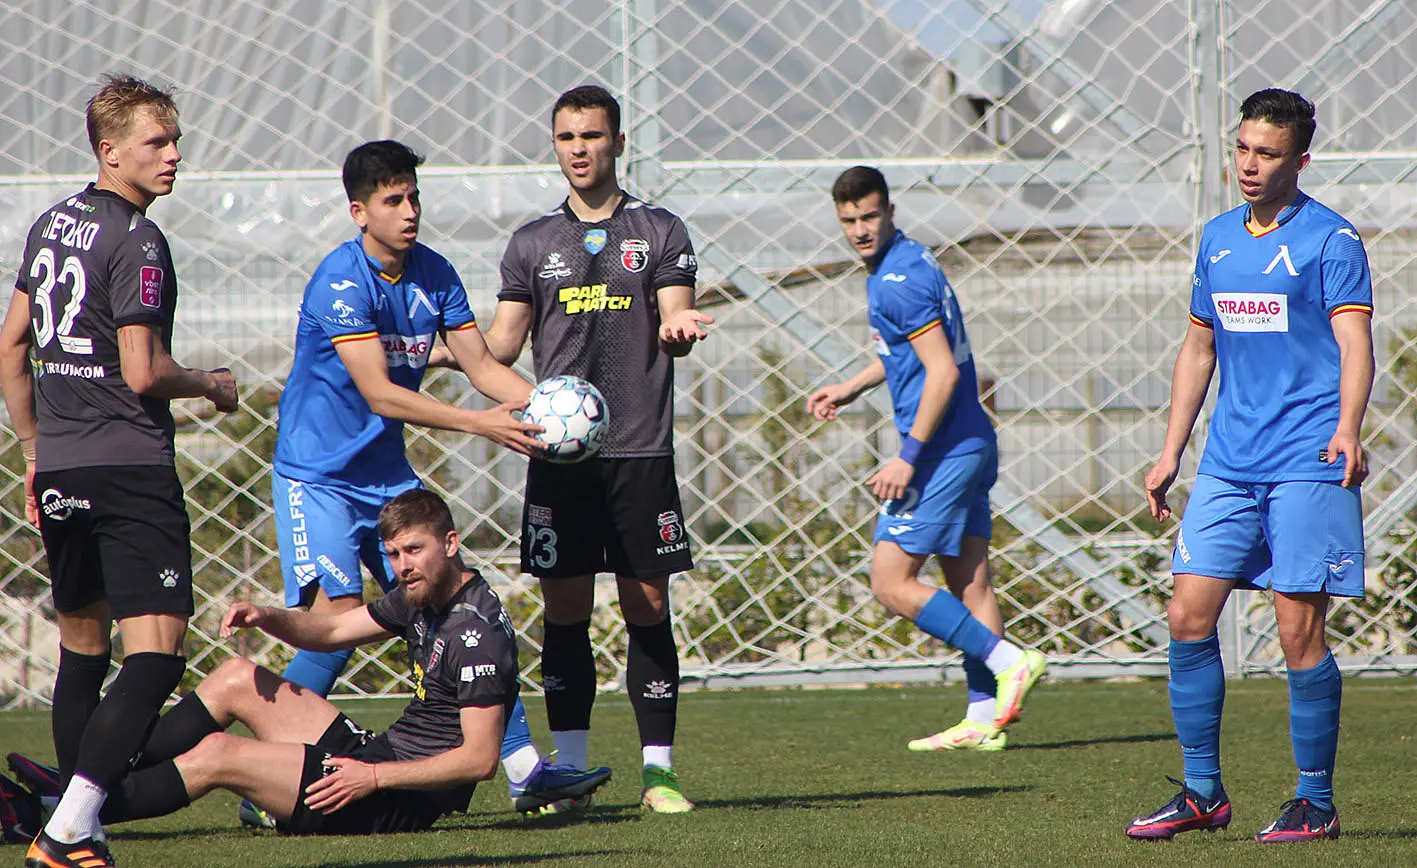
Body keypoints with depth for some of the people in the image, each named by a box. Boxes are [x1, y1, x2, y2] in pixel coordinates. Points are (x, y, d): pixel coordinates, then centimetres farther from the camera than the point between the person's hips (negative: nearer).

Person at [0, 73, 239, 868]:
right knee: (155, 654, -12)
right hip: (130, 468, -9)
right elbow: (143, 374, -17)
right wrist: (212, 385, 2)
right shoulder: (135, 241, -13)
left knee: (82, 647, 18)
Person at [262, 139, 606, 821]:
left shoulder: (435, 276, 3)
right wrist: (482, 423, -32)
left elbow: (480, 364, 4)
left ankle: (525, 770, 5)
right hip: (317, 477, -7)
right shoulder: (341, 281, -19)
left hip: (388, 477, 7)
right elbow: (380, 394, -26)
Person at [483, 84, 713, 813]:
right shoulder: (533, 243, 13)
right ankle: (568, 770, 6)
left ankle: (658, 771, 2)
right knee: (565, 609, 0)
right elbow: (502, 344, 12)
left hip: (640, 450, -2)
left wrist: (678, 329, -25)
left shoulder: (660, 233, 8)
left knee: (648, 607, -2)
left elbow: (674, 325, -1)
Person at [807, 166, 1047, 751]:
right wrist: (851, 389, 29)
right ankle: (984, 719, 11)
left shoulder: (899, 279, -17)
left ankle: (1009, 662, -11)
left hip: (943, 452, -10)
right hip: (972, 443, 10)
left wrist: (909, 456, -21)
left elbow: (943, 372, -22)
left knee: (892, 584, -7)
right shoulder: (906, 261, 14)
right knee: (969, 582, 10)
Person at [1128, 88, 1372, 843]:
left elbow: (1353, 342, -14)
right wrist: (1171, 453, 18)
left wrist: (1347, 428, -31)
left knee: (1298, 631, -6)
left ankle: (1316, 803, 5)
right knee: (1188, 616, -1)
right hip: (1228, 463, 6)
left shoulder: (1330, 240, -5)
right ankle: (1202, 794, 9)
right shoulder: (1218, 238, 14)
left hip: (1308, 463, -6)